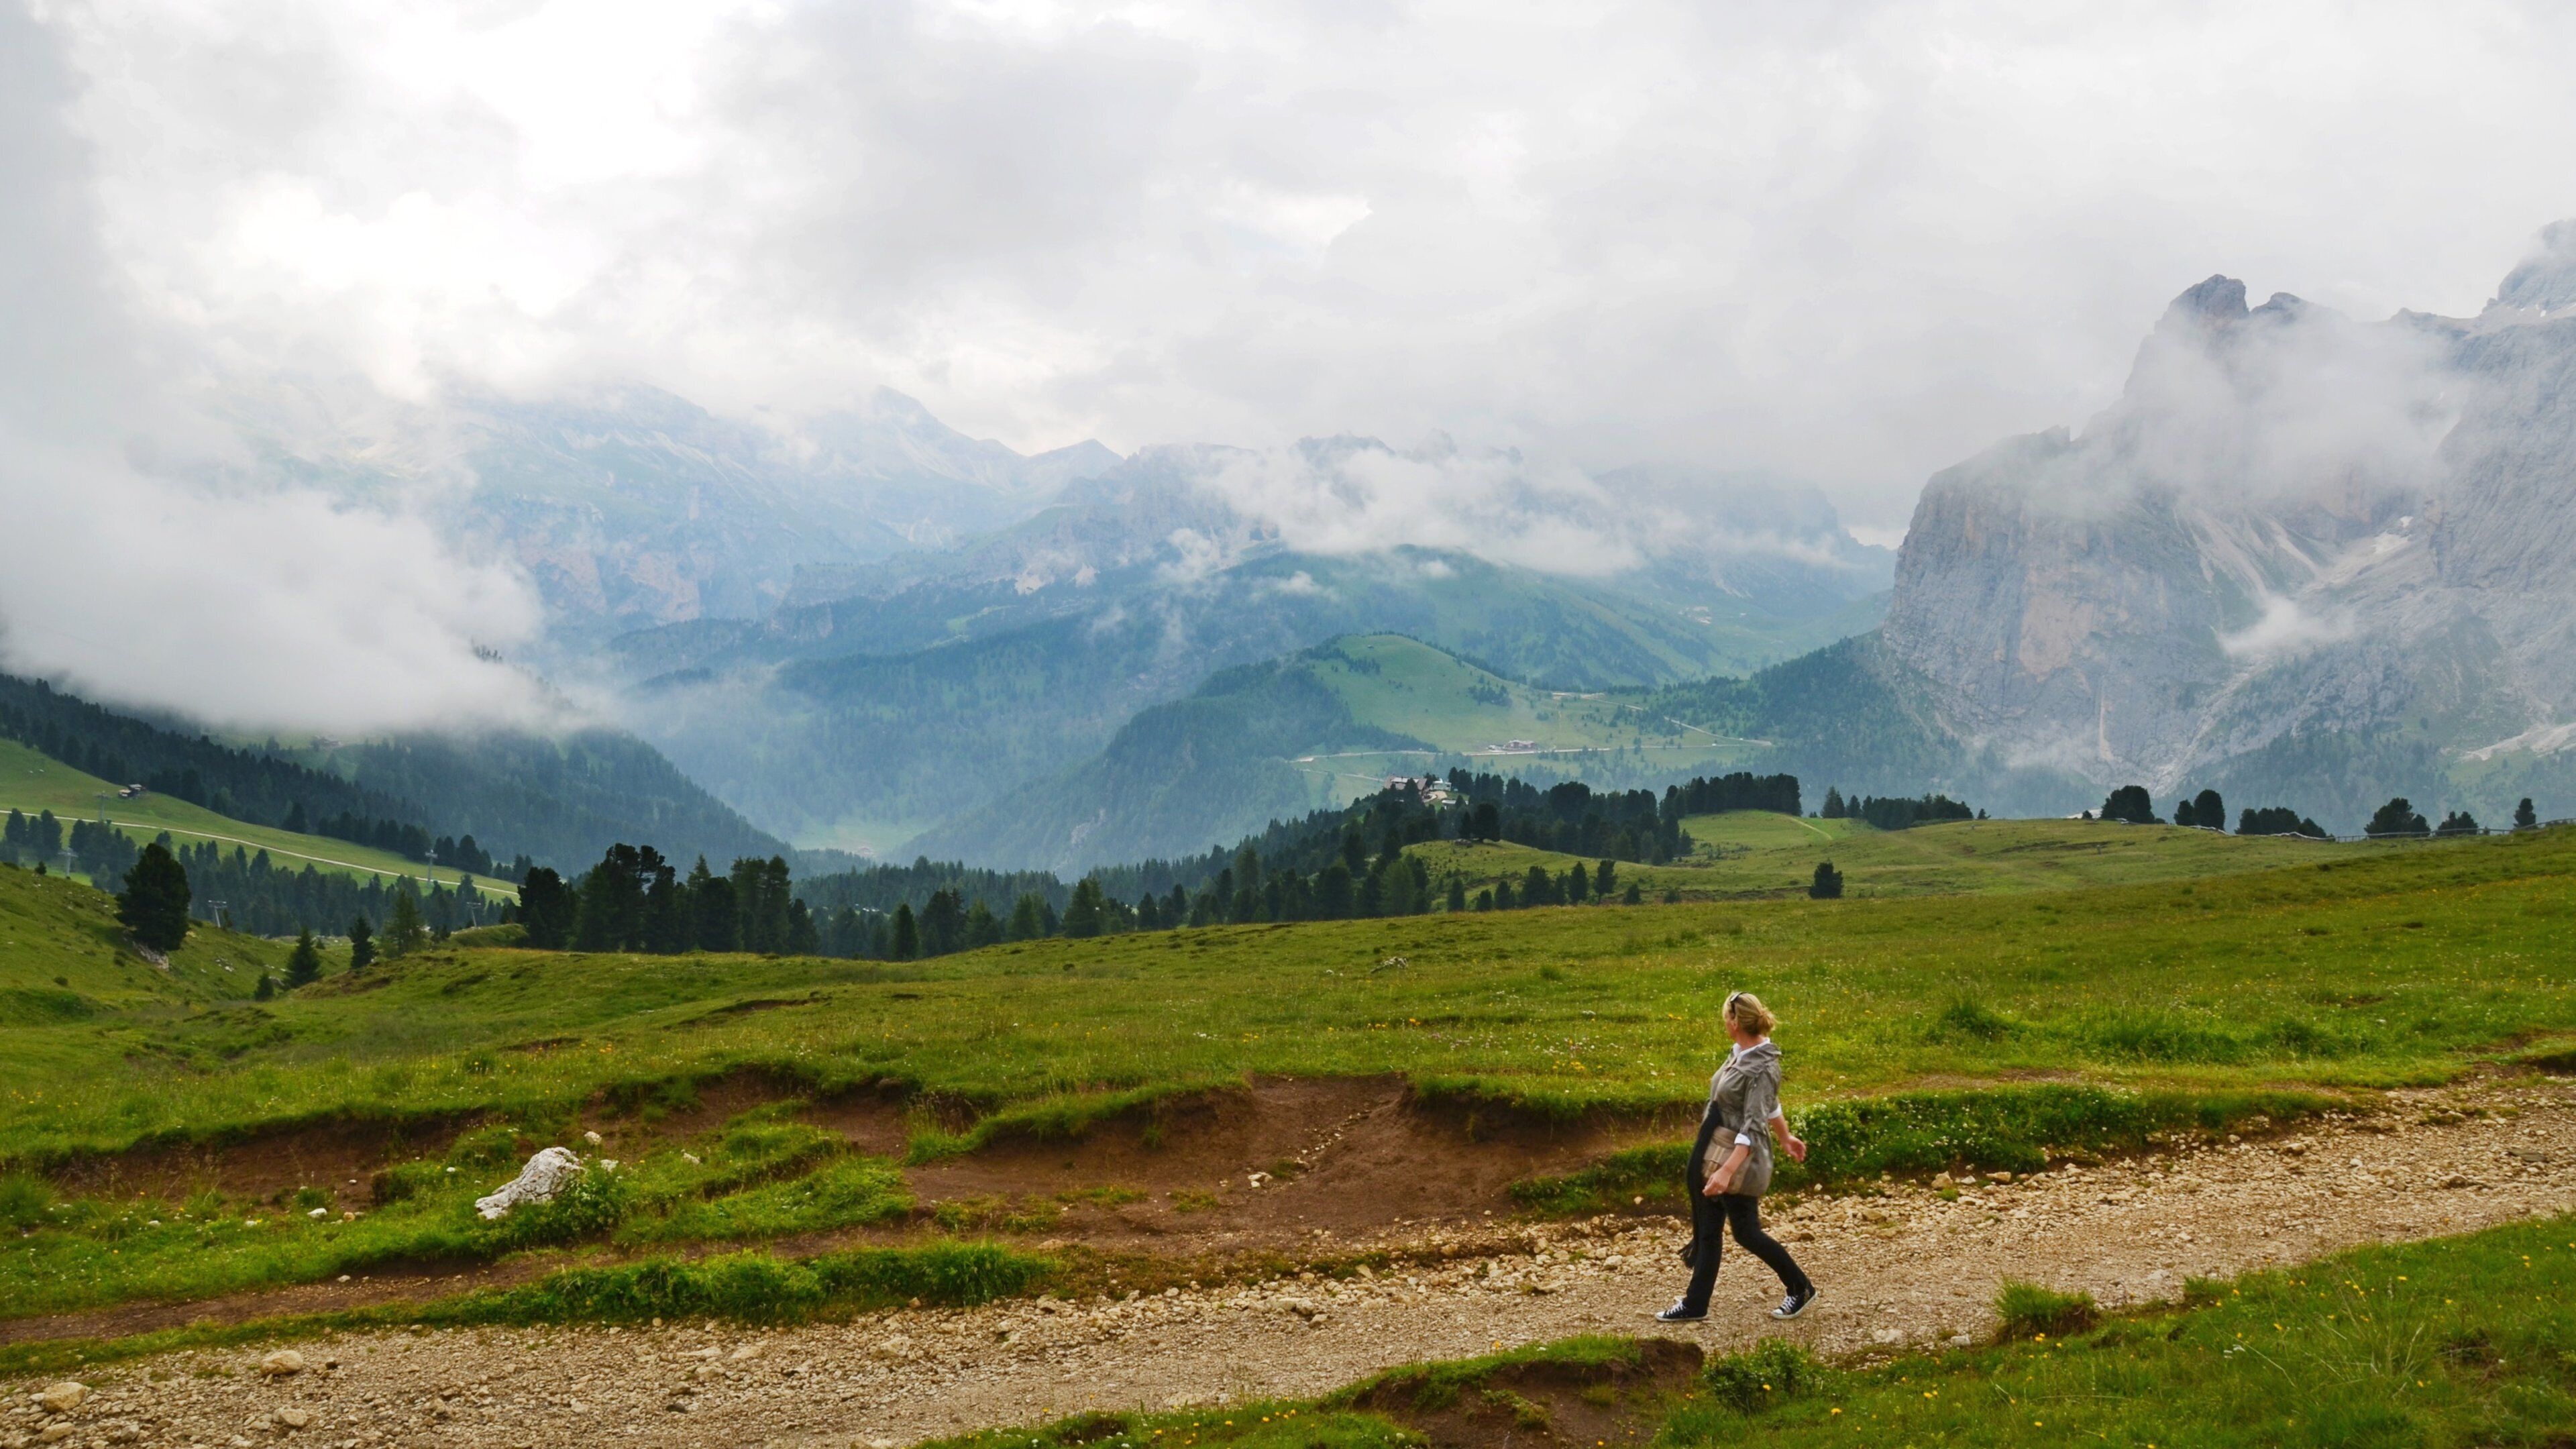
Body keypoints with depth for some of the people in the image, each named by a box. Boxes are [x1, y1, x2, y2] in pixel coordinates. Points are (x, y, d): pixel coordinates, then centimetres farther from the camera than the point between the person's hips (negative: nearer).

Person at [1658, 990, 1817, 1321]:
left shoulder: (1762, 1069, -22)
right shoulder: (1740, 1054, 5)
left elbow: (1753, 1128, -27)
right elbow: (1770, 1105, 20)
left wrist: (1728, 1171, -33)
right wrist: (1785, 1136, 34)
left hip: (1740, 1158, -9)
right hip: (1714, 1155, 9)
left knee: (1746, 1232, 3)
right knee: (1709, 1231, 12)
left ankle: (1801, 1289, 21)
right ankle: (1695, 1305, 20)